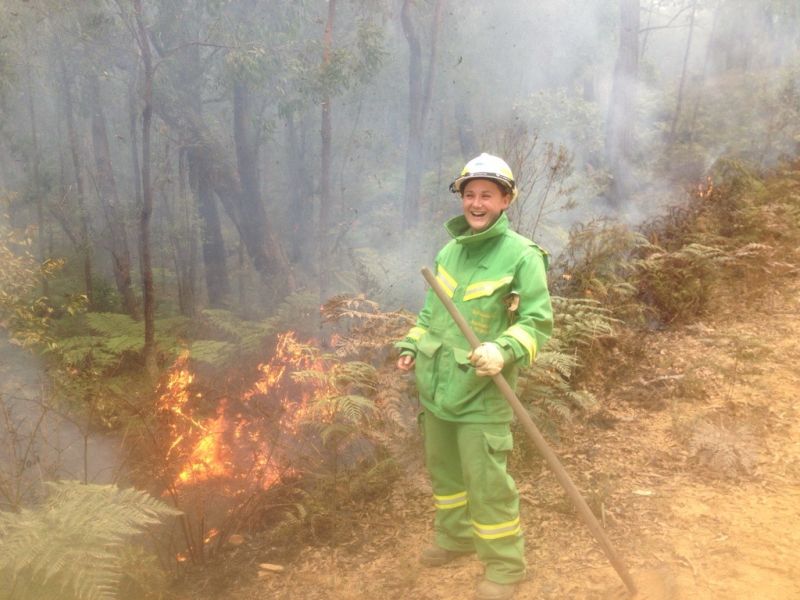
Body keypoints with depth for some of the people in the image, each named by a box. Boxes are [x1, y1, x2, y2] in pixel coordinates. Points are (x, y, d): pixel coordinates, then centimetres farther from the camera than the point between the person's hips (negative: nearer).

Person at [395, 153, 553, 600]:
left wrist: (504, 350, -30)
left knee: (486, 483, -1)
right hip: (436, 385, 7)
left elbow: (539, 320, -14)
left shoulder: (522, 255, -11)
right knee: (443, 469, 21)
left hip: (481, 392, -7)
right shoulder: (449, 251, 10)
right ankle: (455, 536, 43)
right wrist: (412, 346, 10)